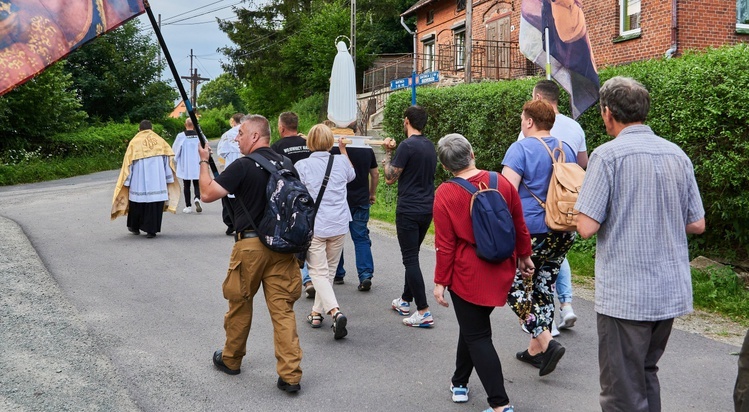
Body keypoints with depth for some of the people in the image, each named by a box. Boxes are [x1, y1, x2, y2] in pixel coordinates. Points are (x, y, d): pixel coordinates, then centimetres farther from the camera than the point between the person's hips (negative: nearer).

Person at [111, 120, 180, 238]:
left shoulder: (134, 142, 3)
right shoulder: (160, 141, 7)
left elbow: (128, 163, 0)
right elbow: (168, 161, 5)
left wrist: (126, 182, 4)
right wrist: (169, 180, 8)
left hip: (139, 181, 0)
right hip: (158, 181, 0)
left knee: (138, 202, 14)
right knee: (155, 203, 2)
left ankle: (134, 227, 27)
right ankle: (151, 230, -1)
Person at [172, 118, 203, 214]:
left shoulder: (181, 136, -8)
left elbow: (175, 150, 1)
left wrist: (176, 160, 19)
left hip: (185, 166, -1)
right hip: (197, 165, 1)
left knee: (186, 185, 9)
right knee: (197, 184, 12)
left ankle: (188, 206, 9)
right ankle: (197, 198, -15)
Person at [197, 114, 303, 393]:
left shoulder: (243, 166, -12)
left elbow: (208, 193, -13)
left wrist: (204, 162, 0)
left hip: (250, 244, -4)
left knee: (240, 303, 15)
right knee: (282, 308, 3)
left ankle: (231, 360, 33)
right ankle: (290, 375, -2)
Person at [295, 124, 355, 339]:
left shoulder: (302, 165, -8)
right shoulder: (341, 161, 2)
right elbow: (351, 175, 25)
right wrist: (343, 150, 34)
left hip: (314, 226, -3)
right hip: (339, 225, 3)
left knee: (318, 273, -1)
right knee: (329, 270, 16)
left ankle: (335, 311, -20)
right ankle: (317, 312, 24)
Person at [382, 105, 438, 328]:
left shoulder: (407, 146, -16)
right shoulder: (430, 146, 10)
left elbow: (390, 178, -12)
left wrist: (387, 153, 1)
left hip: (409, 211, -8)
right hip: (427, 209, 8)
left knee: (410, 259, -5)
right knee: (412, 256, 20)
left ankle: (423, 311, -9)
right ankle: (405, 301, 30)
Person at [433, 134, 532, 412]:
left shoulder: (445, 194, -14)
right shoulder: (502, 183, -4)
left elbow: (445, 245, -13)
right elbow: (520, 226, 4)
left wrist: (440, 282, -4)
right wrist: (524, 256, 19)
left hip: (467, 276, -5)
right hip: (500, 273, 5)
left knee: (476, 335, 3)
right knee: (473, 326, 22)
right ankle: (460, 383, 36)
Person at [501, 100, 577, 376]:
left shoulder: (520, 149, -11)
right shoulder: (566, 149, 10)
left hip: (530, 232, -7)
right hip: (562, 234, 7)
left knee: (515, 287, 5)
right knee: (544, 288, 14)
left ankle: (546, 342, -9)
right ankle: (535, 350, 22)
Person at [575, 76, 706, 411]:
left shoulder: (608, 155, -14)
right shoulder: (677, 155, 4)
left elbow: (587, 227, -17)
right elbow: (697, 224, 9)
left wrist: (581, 211, 4)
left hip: (625, 295, -6)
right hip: (672, 291, 6)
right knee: (645, 374, 24)